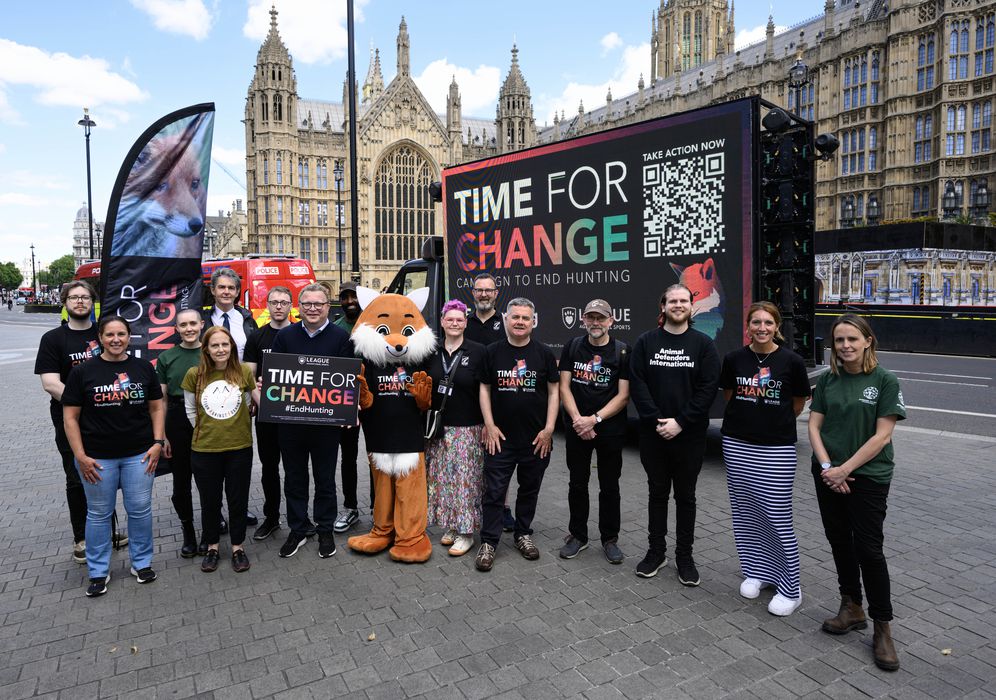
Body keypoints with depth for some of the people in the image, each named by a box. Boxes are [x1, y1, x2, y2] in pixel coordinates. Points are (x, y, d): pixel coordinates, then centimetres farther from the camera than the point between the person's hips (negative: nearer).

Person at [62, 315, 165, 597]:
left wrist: (158, 442, -4)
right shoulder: (82, 372, -3)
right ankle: (98, 572, 25)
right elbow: (70, 417, -2)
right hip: (97, 457, -1)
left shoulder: (144, 368, 2)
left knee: (140, 510, 9)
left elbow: (156, 407, 6)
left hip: (139, 455, 1)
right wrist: (80, 456, -8)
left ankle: (141, 563, 26)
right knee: (99, 514, 11)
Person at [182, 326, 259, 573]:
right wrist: (204, 432, 5)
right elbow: (190, 411, 6)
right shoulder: (194, 374, -3)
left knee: (238, 499, 11)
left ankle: (238, 546, 28)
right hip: (204, 450, 0)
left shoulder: (244, 371, -4)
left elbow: (259, 402, 5)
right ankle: (212, 547, 33)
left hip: (239, 448, 0)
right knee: (209, 500, 14)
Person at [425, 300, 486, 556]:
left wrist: (487, 424, -9)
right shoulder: (432, 352, 6)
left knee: (465, 479, 0)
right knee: (443, 479, 11)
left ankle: (466, 532, 11)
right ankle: (450, 526, 25)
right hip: (438, 427, 4)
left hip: (467, 428, -4)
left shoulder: (478, 352, -6)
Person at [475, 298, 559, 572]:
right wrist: (490, 426, -5)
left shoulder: (544, 353, 0)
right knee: (494, 492, 2)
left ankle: (523, 534, 32)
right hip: (500, 437, -1)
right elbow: (484, 388, 4)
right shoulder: (493, 352, 1)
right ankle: (488, 543, 13)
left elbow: (553, 391, 1)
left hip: (536, 438, 1)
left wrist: (548, 429, -6)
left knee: (529, 489, 15)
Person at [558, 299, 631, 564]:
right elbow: (564, 387, -2)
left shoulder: (622, 351, -4)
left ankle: (609, 539, 24)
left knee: (609, 486, 9)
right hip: (576, 429, 2)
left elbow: (623, 395, -8)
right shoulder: (573, 347, 2)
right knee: (577, 483, 11)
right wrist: (578, 420, -14)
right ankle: (578, 536, 26)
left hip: (610, 429, -2)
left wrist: (594, 419, -17)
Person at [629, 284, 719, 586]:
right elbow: (637, 383, -3)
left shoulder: (703, 343, 0)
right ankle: (656, 551, 26)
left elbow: (708, 388, -7)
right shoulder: (646, 342, 3)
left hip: (689, 435, -1)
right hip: (653, 433, 1)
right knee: (657, 493, 12)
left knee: (685, 496, 10)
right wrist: (655, 419, -13)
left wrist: (680, 422, -14)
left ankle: (684, 556, 23)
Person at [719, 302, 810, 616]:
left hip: (776, 448, -3)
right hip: (737, 445, 3)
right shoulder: (734, 359, 0)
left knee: (778, 518, -1)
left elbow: (798, 403, 7)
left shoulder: (791, 361, -6)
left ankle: (790, 588, 14)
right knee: (745, 512, 12)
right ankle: (755, 571, 31)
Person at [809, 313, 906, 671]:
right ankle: (852, 608, 30)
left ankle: (882, 628, 12)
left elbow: (882, 435, -11)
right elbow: (814, 425, 3)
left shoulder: (884, 381, -7)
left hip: (868, 476, -4)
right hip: (828, 475, 4)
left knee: (868, 548, -3)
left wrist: (845, 469, -14)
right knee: (839, 540, 12)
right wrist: (827, 467, -10)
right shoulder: (827, 380, 4)